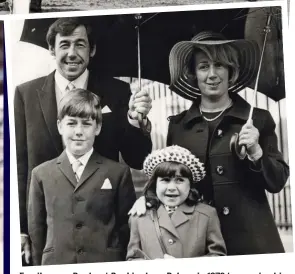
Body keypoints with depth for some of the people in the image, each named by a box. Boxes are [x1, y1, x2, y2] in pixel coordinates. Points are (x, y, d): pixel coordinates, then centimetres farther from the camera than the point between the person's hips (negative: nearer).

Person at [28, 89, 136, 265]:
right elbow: (36, 229, 7)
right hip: (55, 266, 1)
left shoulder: (119, 172, 1)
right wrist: (40, 267, 5)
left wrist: (120, 264, -1)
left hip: (106, 265, -1)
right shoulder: (41, 174, 5)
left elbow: (126, 226, 3)